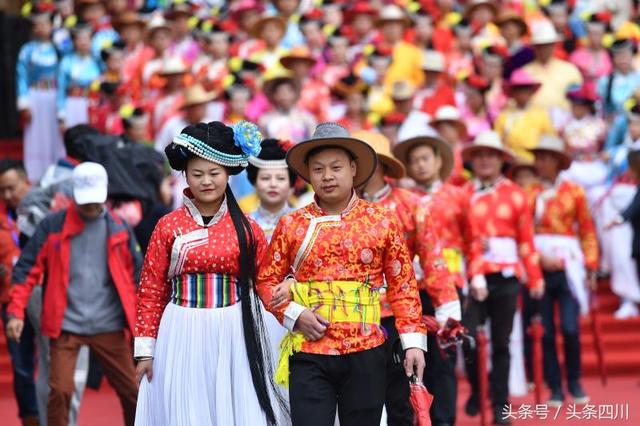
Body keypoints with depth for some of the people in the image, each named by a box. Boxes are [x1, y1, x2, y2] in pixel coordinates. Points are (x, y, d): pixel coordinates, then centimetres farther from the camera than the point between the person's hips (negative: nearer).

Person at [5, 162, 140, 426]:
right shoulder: (52, 226, 1)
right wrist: (16, 312, -8)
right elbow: (27, 269, 1)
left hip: (109, 326, 2)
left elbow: (137, 274, 10)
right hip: (65, 327, -2)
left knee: (132, 391, 4)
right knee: (60, 390, -9)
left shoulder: (119, 228, 6)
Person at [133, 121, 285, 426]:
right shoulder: (168, 226, 1)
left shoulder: (247, 229, 4)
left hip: (232, 338, 1)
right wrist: (145, 349, 0)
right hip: (181, 338, -1)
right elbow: (151, 291, 3)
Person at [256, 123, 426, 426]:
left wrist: (413, 341, -2)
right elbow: (267, 279, 9)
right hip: (308, 354, 0)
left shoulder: (382, 221, 3)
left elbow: (403, 286, 4)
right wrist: (294, 315, -7)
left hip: (366, 354, 0)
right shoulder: (291, 225, 4)